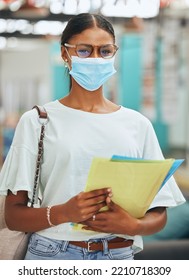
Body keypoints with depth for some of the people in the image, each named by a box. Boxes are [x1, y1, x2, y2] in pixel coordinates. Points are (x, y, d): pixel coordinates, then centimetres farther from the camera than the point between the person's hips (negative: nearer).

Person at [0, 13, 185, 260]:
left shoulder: (138, 125, 6)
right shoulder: (37, 121, -1)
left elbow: (159, 216, 7)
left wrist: (133, 225, -15)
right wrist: (63, 212, -21)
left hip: (118, 256, 2)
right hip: (53, 254, -1)